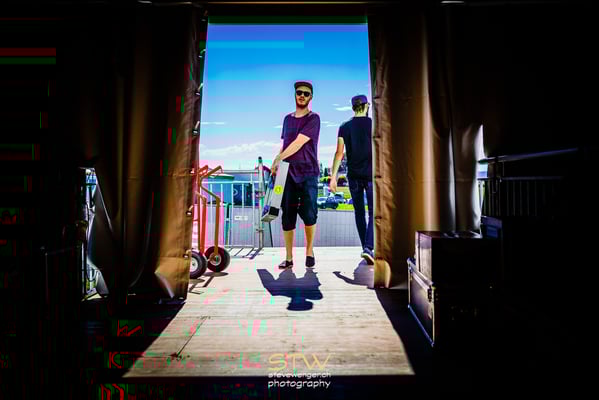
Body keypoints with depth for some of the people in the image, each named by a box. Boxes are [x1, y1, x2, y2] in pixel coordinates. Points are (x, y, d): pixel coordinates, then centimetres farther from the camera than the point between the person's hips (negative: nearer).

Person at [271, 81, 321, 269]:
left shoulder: (313, 119, -1)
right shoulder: (287, 118, 17)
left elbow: (299, 143, -12)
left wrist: (278, 159, -13)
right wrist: (277, 165, 10)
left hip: (307, 172, -4)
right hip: (288, 172, 4)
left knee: (309, 214, -6)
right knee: (287, 216, 1)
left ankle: (309, 251, 17)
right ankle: (288, 258, 9)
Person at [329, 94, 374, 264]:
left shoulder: (344, 127, 2)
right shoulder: (374, 125, -3)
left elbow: (339, 153, -4)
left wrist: (333, 177, -4)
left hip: (353, 175, 3)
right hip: (371, 174, -3)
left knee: (359, 212, 14)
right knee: (373, 213, 1)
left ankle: (366, 248, 21)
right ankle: (369, 248, -16)